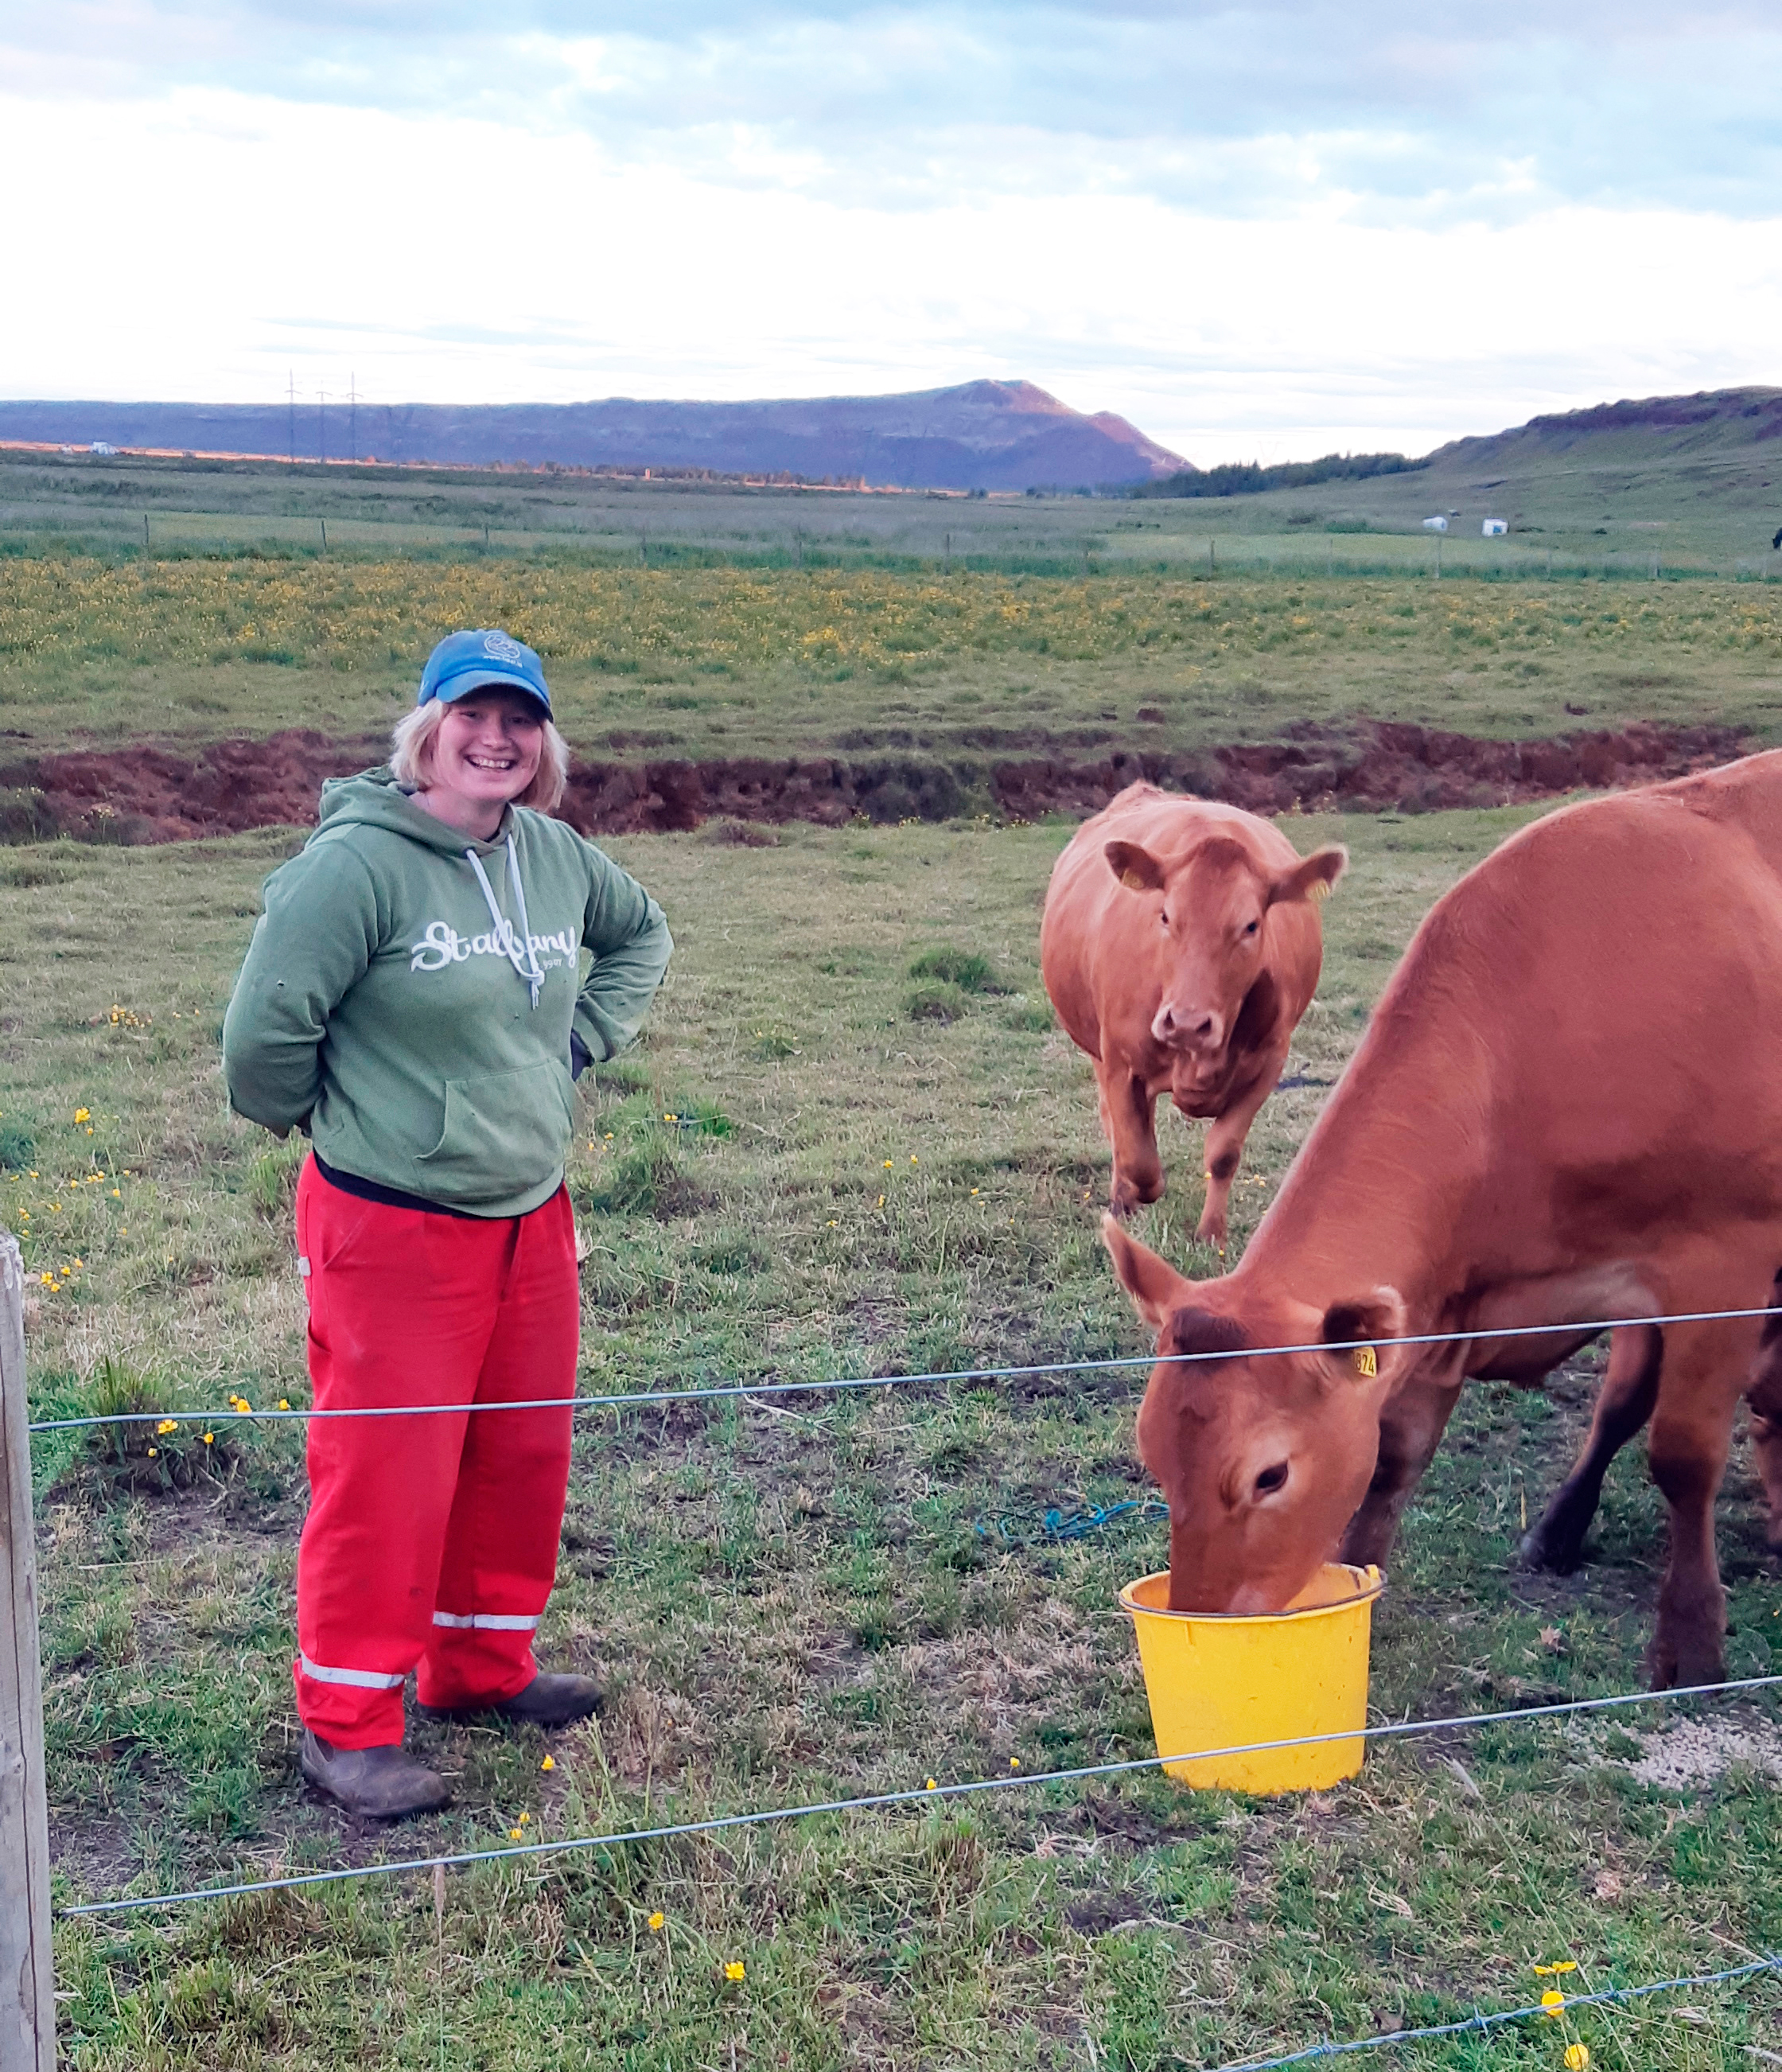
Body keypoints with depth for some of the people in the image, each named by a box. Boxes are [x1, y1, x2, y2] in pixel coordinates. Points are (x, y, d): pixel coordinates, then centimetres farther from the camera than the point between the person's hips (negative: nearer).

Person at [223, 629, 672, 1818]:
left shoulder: (556, 858, 4)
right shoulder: (361, 861, -18)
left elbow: (643, 935, 25)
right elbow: (265, 1028, -19)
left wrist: (585, 1038, 11)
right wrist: (322, 1117, -2)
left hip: (533, 1220, 7)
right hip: (393, 1231, -7)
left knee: (525, 1454, 16)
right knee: (387, 1475, 0)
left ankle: (484, 1665, 35)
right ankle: (349, 1725, 16)